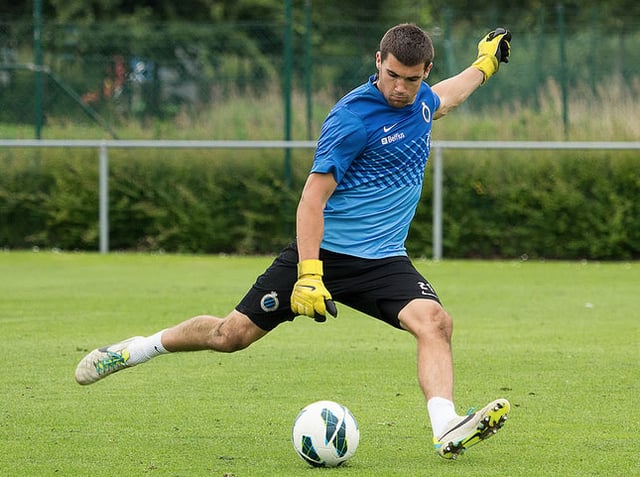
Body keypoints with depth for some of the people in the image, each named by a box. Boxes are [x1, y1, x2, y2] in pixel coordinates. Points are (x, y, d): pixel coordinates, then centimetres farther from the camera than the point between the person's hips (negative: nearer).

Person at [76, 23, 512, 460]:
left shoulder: (421, 99, 3)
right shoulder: (353, 117, -19)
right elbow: (313, 198, -21)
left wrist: (484, 66, 40)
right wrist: (309, 273, -28)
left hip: (383, 260, 5)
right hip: (323, 251, -5)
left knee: (434, 321, -24)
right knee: (232, 334, -1)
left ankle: (447, 432, -35)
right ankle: (138, 349, 24)